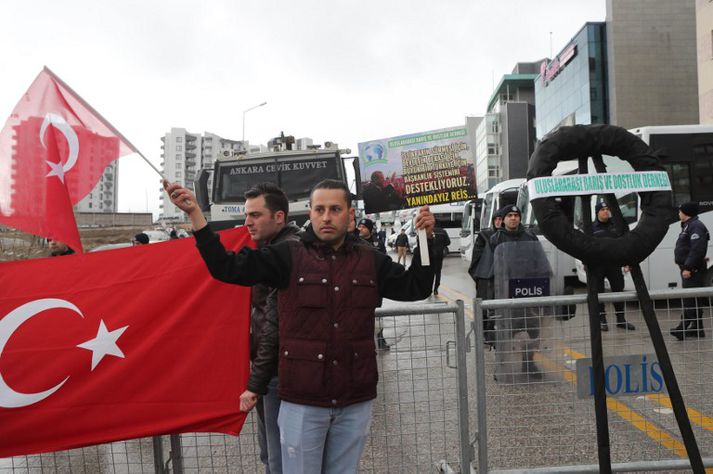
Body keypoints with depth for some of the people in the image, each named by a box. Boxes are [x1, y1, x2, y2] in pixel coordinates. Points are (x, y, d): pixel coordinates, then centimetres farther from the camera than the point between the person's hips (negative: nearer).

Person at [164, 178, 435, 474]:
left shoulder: (371, 262, 5)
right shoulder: (287, 257, -4)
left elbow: (416, 288, 9)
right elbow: (226, 267, -9)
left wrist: (426, 238, -3)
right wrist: (194, 213, -17)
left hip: (355, 401, 3)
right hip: (302, 401, -2)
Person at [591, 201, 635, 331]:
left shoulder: (616, 225, 11)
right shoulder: (592, 227, 0)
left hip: (614, 265, 3)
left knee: (618, 291, 7)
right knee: (599, 294, 2)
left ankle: (621, 320, 19)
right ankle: (602, 320, 12)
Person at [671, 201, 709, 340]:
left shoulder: (696, 227, -14)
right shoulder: (688, 226, 20)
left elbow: (697, 249, -25)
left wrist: (688, 267, -26)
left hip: (693, 270, -11)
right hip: (688, 269, 11)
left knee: (690, 300, -11)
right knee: (694, 299, 14)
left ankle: (683, 328, -13)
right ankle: (696, 328, 20)